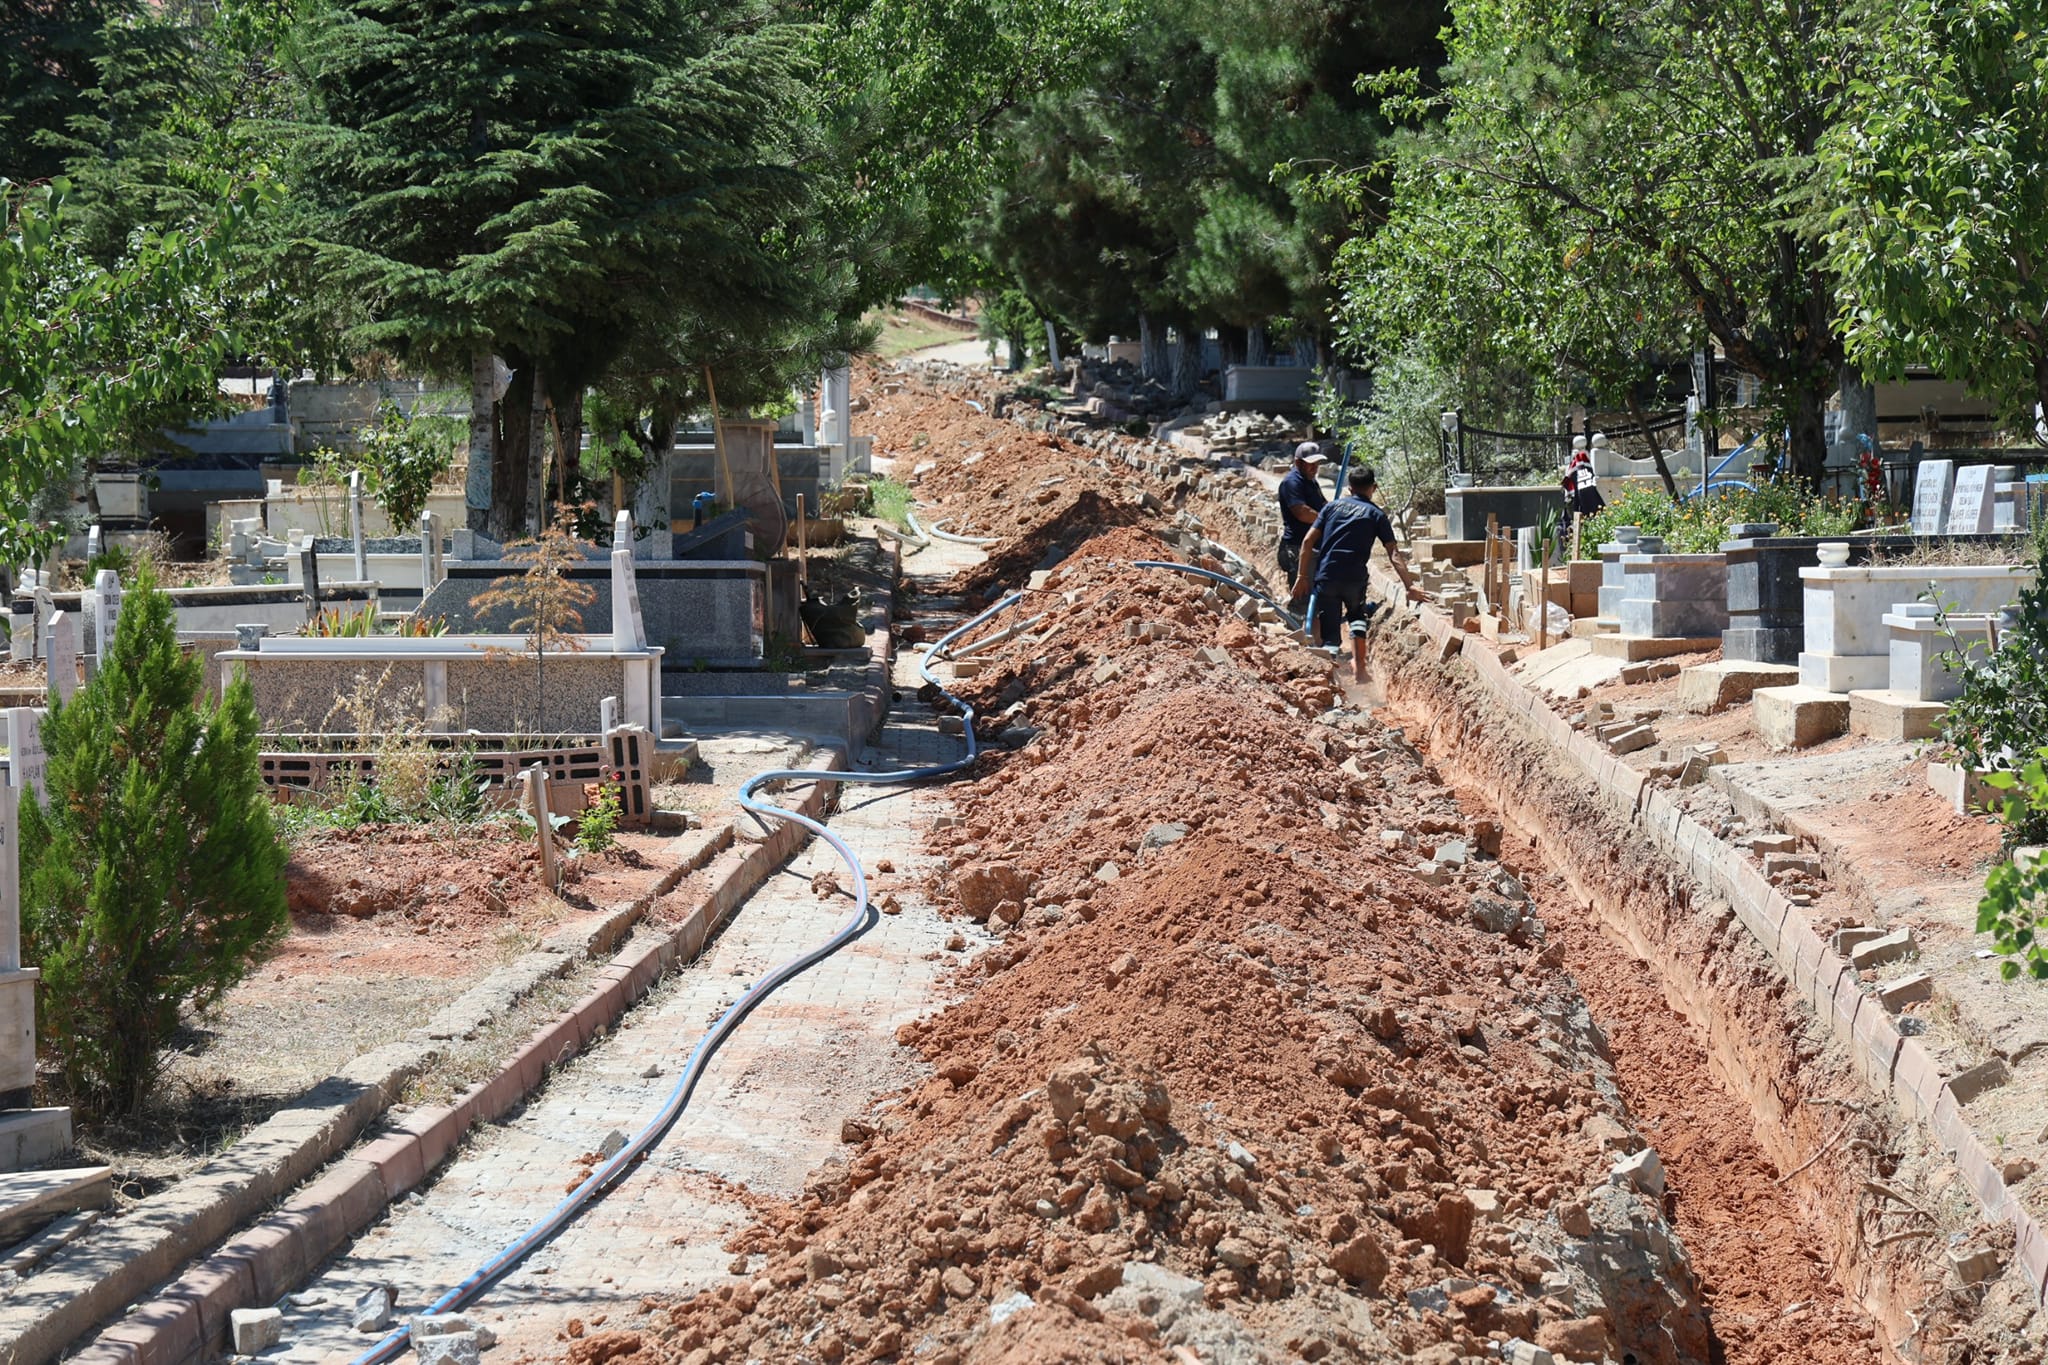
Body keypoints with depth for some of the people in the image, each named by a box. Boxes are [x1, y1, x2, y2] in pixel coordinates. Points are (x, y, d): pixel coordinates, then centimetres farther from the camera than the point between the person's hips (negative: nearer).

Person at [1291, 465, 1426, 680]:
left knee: (1329, 632, 6)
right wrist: (1409, 586, -3)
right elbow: (1393, 555, -1)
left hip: (1326, 576, 0)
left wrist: (1302, 576, 8)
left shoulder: (1333, 506, 12)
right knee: (1357, 616, 26)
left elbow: (1308, 541, 5)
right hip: (1355, 579, 0)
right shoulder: (1376, 514, 7)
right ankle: (1359, 664, 14)